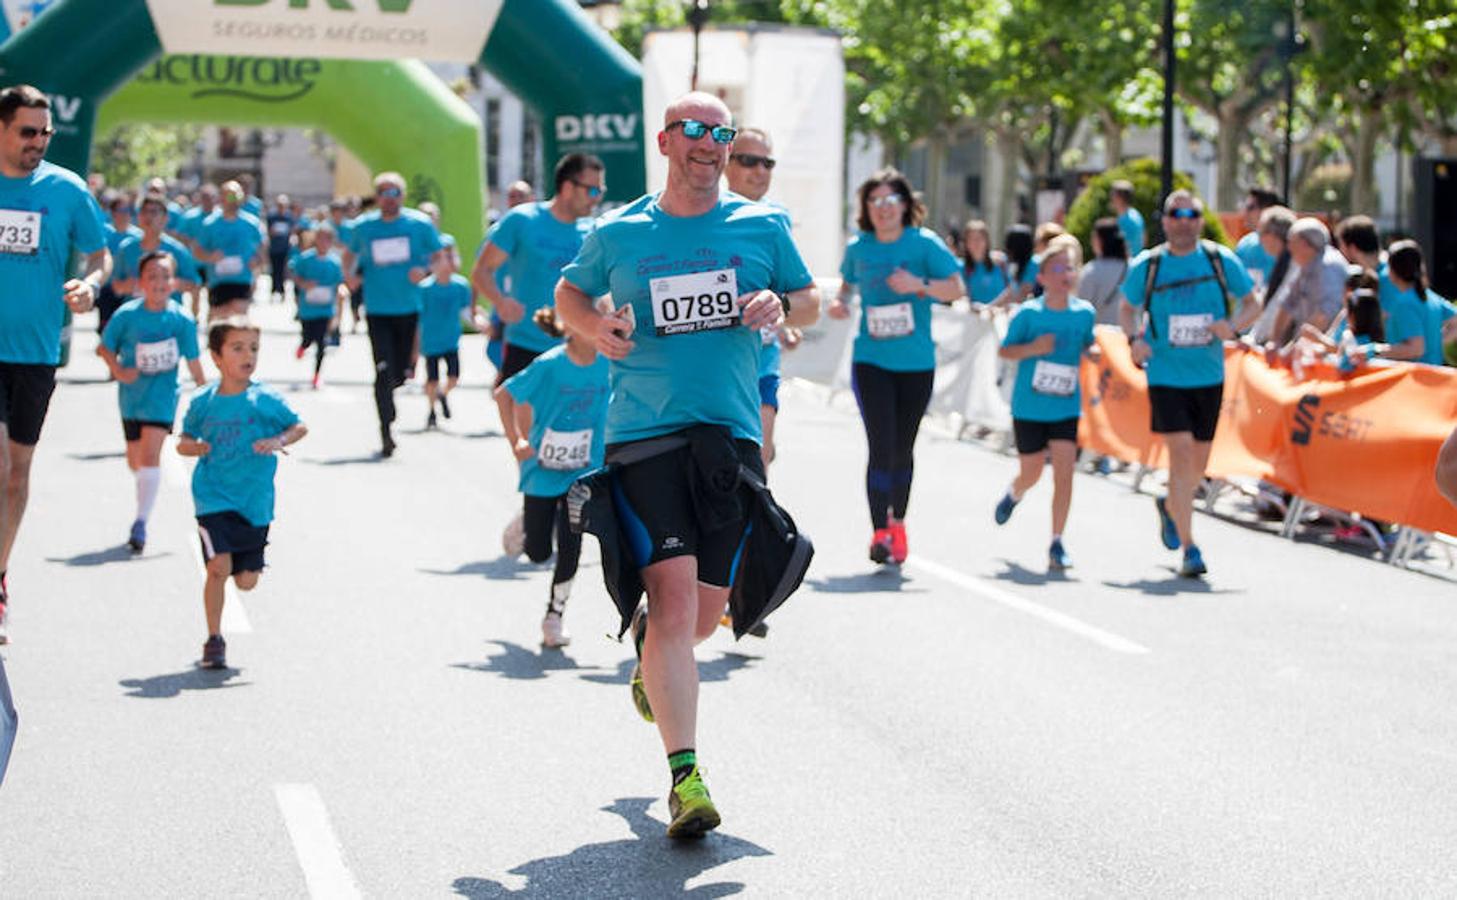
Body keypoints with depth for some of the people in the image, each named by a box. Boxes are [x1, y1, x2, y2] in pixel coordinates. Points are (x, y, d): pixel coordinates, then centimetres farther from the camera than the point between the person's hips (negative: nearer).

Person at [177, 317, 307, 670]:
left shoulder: (265, 400, -5)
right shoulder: (202, 402, -1)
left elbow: (299, 427, 4)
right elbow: (183, 442, 12)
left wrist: (277, 441, -15)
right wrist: (193, 447, -11)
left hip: (255, 501, 1)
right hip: (213, 498, -1)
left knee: (246, 581, 5)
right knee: (219, 566, -15)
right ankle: (214, 641, -1)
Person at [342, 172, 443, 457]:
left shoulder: (420, 224, 0)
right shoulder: (361, 227, 3)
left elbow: (440, 258, 6)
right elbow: (350, 254, 20)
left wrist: (425, 271, -15)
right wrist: (350, 274, 0)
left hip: (409, 309, 1)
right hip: (377, 311, -1)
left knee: (400, 374, 6)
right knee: (384, 372, -12)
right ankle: (386, 434, -7)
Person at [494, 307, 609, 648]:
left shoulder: (606, 364, -8)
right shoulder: (550, 365, -17)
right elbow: (503, 394, -6)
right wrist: (516, 443, -10)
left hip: (581, 473, 2)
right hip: (542, 470, -2)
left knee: (570, 548, -7)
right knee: (538, 552, 9)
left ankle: (554, 617, 11)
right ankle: (525, 523, 44)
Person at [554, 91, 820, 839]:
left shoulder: (762, 226, 8)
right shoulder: (619, 233, 6)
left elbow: (811, 300, 19)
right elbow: (569, 293, 21)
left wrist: (779, 306, -4)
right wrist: (594, 327, -1)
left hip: (732, 437, 2)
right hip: (644, 436, -2)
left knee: (707, 607, 7)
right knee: (674, 596, -15)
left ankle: (649, 651, 45)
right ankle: (684, 775, -13)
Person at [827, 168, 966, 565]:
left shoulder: (924, 243, -4)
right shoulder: (858, 247, 3)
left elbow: (957, 288, -7)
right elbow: (848, 282, 21)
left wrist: (920, 285, -22)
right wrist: (840, 302, 0)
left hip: (916, 363, 0)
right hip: (871, 360, 0)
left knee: (903, 449, 11)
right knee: (881, 447, -12)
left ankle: (897, 522, 32)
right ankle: (879, 532, -6)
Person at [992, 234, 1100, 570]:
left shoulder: (1085, 312, -1)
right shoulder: (1028, 312, -9)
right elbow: (1005, 350, -4)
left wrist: (1095, 352, -5)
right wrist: (1033, 348, -22)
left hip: (1067, 407, 1)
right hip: (1028, 407, -1)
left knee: (1064, 470, -12)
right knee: (1032, 473, 11)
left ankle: (1057, 543, -4)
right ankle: (1013, 494, 49)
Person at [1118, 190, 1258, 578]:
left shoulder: (1221, 260, -1)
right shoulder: (1146, 266, -2)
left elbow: (1252, 303, 7)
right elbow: (1128, 307, 12)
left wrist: (1233, 325, -14)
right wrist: (1134, 338, -8)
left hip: (1209, 375, 3)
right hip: (1165, 375, -3)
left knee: (1198, 463, 13)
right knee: (1181, 454, -15)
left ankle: (1171, 505, 46)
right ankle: (1189, 548, -10)